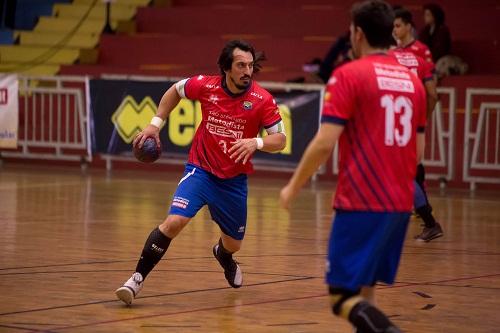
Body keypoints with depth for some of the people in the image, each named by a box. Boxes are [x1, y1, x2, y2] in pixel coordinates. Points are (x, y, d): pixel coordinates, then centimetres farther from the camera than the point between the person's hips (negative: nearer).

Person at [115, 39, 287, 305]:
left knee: (233, 243, 16)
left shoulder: (262, 100, -14)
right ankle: (138, 278, -15)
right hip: (200, 170, -1)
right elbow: (174, 91, 9)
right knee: (174, 221, -24)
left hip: (234, 180, 2)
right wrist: (155, 124, 1)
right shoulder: (206, 86, -11)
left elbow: (280, 140, -11)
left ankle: (223, 255, 55)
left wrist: (256, 142, -32)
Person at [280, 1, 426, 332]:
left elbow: (325, 144, -13)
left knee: (344, 294, -4)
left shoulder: (349, 75, -8)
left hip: (361, 203, -6)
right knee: (363, 288, 17)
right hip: (401, 204, 6)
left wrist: (293, 187, 0)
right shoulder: (413, 80, 11)